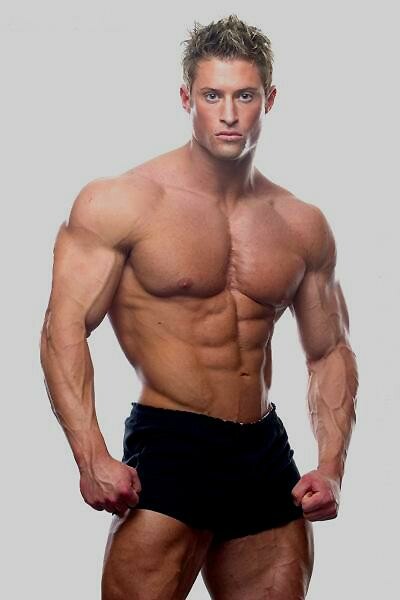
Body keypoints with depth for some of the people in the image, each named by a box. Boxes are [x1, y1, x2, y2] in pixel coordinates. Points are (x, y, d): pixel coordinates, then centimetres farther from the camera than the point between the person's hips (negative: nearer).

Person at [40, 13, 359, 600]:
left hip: (267, 455, 5)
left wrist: (332, 466, 4)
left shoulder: (304, 226, 9)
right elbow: (65, 326, -10)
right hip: (168, 444, -5)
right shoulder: (120, 202, -4)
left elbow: (330, 352, 17)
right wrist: (92, 457, -21)